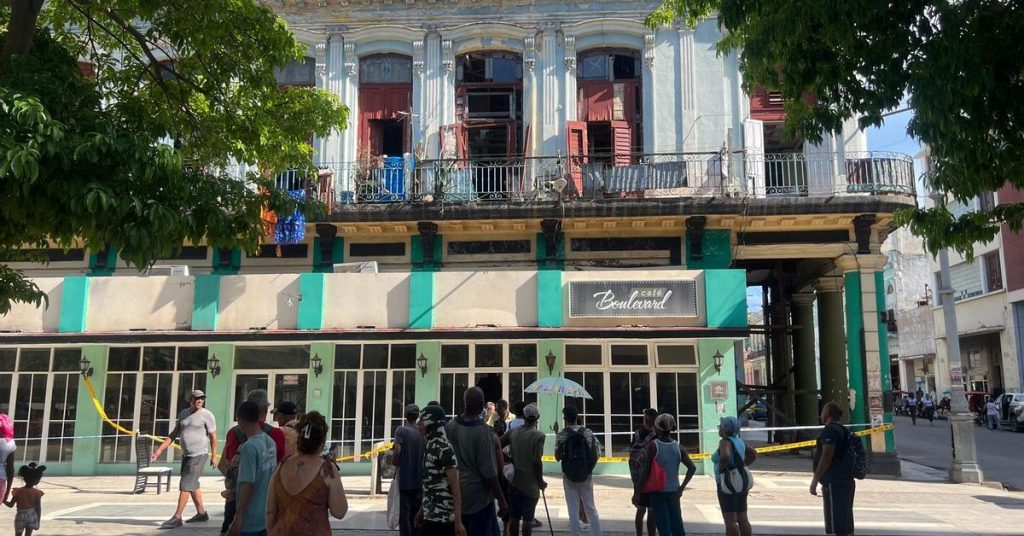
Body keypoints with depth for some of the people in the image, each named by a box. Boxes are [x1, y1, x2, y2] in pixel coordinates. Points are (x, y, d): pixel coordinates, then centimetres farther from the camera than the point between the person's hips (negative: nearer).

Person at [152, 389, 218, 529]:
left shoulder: (207, 415, -10)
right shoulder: (184, 413, 8)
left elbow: (213, 436, -10)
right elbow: (174, 433, 10)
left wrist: (214, 456, -13)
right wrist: (160, 449, 4)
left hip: (199, 455, -8)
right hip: (186, 455, 8)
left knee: (185, 485, -9)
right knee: (193, 485, 17)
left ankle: (177, 518, -4)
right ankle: (201, 513, 29)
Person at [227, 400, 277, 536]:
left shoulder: (249, 447, -20)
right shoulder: (270, 442, 5)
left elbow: (248, 485, -22)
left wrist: (238, 518, -18)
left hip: (250, 519, -8)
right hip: (267, 516, 8)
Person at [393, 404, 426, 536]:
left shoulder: (401, 430, -8)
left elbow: (397, 450, -19)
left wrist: (394, 462, -1)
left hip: (405, 478, -4)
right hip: (419, 479, 4)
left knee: (405, 511, 3)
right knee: (417, 511, 14)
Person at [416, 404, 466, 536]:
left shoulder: (445, 449, -15)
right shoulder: (430, 446, 10)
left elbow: (456, 487, -17)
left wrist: (458, 522, -20)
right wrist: (421, 511, 21)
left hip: (441, 517, -8)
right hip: (430, 515, 8)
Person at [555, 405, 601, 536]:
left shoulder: (561, 434, -9)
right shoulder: (588, 432, -2)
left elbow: (557, 457, -6)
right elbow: (595, 456, 1)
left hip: (569, 477, -2)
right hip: (586, 476, 2)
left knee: (573, 511, 5)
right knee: (591, 509, 13)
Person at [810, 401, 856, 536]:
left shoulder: (830, 430, -12)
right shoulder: (843, 430, 17)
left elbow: (826, 456, -19)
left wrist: (814, 481, -17)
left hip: (835, 484, -10)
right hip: (846, 481, 10)